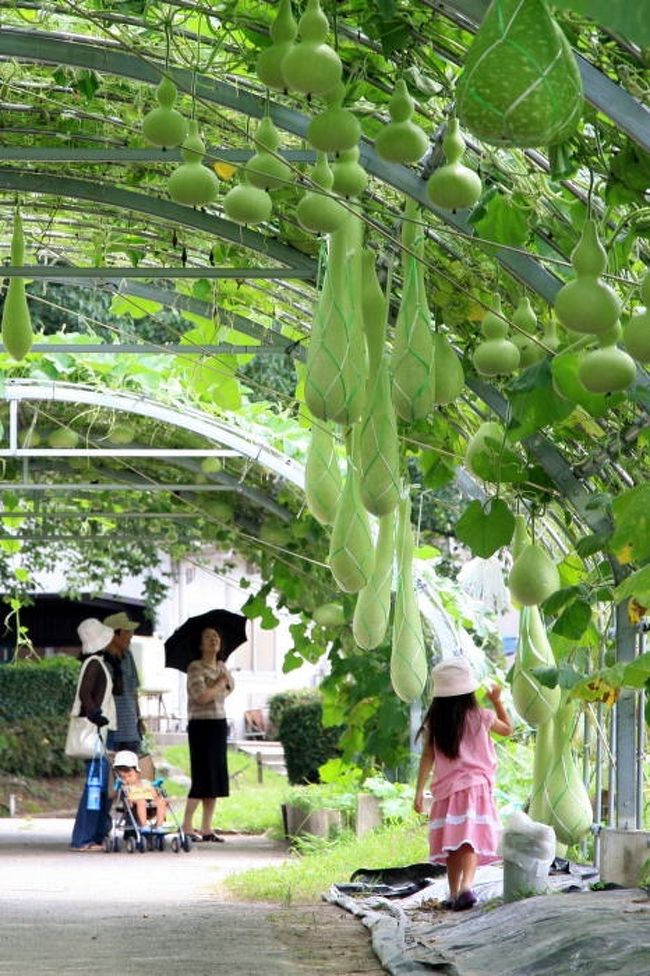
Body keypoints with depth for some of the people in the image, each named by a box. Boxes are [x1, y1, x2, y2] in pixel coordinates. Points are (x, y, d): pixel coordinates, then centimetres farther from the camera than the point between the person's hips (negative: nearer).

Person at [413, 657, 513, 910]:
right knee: (471, 841, -11)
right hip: (476, 786, -2)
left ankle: (454, 894, 16)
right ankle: (467, 886, -30)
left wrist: (419, 792, 1)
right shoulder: (481, 718, -2)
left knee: (453, 843, 10)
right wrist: (497, 701, 25)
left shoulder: (434, 723, 1)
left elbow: (427, 758, -1)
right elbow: (507, 729, 16)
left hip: (447, 789, 2)